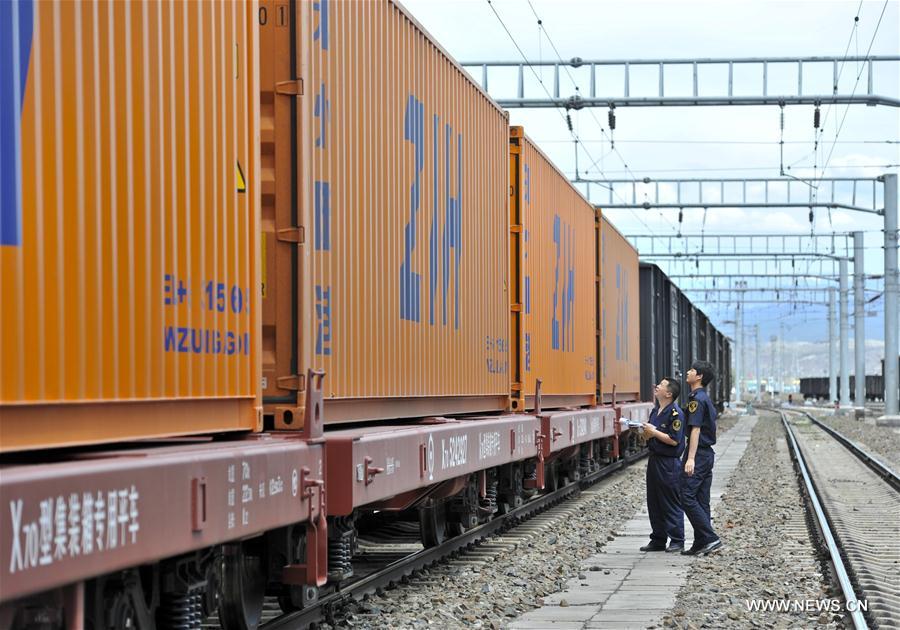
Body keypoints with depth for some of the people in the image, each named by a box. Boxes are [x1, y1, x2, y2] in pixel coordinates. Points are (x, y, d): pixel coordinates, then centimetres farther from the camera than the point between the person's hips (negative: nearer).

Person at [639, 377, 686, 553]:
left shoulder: (675, 413, -15)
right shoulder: (655, 411, 13)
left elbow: (674, 440, -20)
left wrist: (654, 432, -16)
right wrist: (645, 432, -1)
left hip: (669, 464, -9)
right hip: (654, 460, 9)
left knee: (671, 504, -2)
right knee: (654, 503, 11)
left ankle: (677, 541, 5)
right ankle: (658, 540, 18)